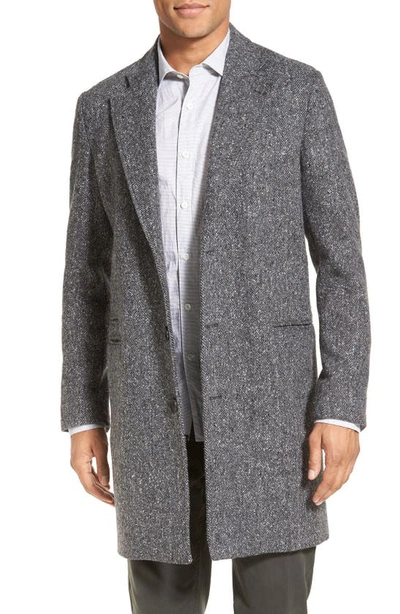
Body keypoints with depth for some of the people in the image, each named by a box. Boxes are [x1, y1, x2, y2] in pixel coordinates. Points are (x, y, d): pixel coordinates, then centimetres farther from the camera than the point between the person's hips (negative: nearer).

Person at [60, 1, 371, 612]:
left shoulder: (296, 90, 1)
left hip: (265, 395, -2)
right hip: (156, 406, 3)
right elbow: (88, 271, 11)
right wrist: (83, 418, 8)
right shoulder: (104, 107, 9)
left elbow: (340, 259, -1)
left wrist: (343, 408, -9)